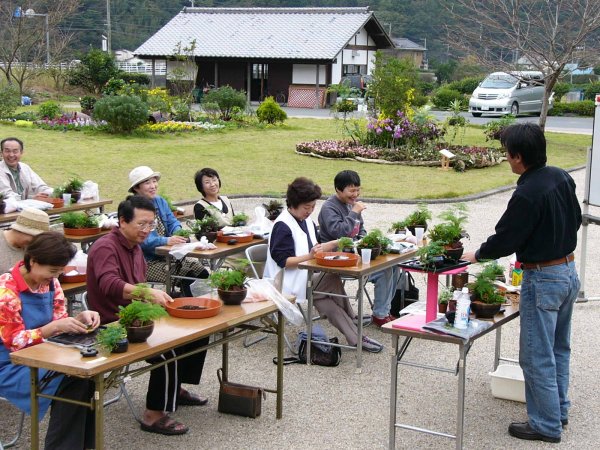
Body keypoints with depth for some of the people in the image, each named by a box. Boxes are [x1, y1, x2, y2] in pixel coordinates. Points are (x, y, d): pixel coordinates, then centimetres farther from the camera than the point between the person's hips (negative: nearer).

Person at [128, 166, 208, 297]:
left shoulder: (160, 201, 11)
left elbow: (173, 222, 8)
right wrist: (167, 240, -37)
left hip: (168, 256, 7)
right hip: (147, 262, -7)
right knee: (186, 277, -24)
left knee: (203, 272, -7)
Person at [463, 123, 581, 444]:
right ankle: (559, 410, 34)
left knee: (537, 357, 3)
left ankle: (546, 425, 12)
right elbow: (575, 220, 13)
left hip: (542, 279, -9)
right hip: (569, 271, 9)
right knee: (559, 349, 21)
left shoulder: (527, 195, -24)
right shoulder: (562, 178, 0)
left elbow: (504, 240, -17)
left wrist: (477, 255, 1)